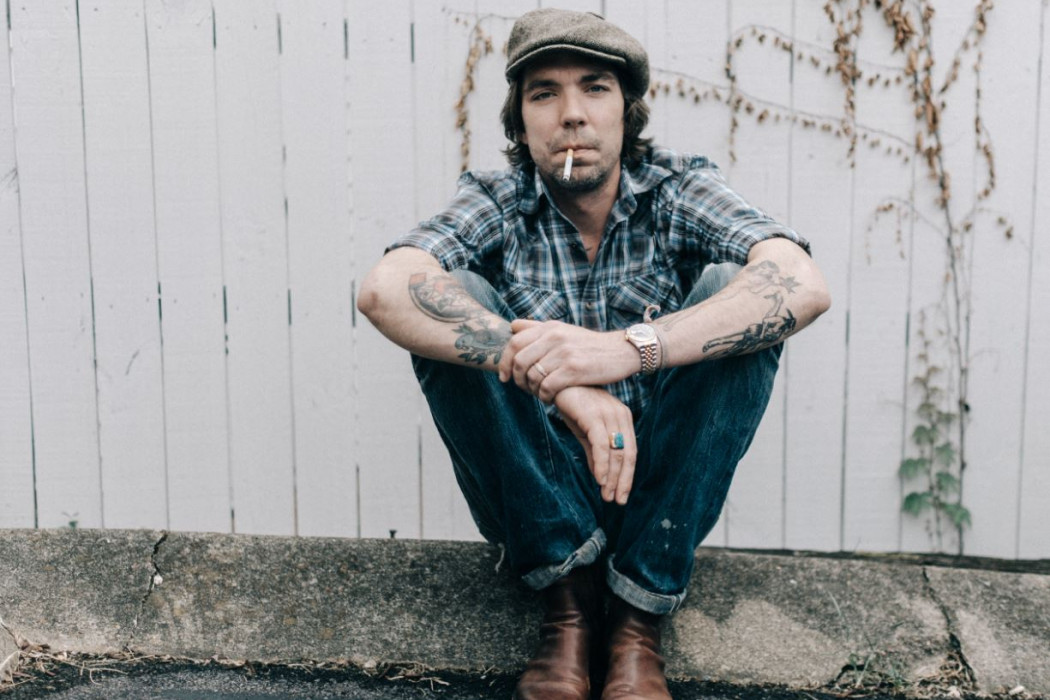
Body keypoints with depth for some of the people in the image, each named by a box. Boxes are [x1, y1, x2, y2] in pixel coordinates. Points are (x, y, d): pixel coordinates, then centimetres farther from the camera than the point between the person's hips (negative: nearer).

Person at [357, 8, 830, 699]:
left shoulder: (679, 191, -3)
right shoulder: (495, 204, -3)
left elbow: (804, 287, -24)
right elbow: (384, 291, -25)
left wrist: (627, 348, -37)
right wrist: (554, 378, -38)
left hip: (663, 484, 0)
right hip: (535, 492, 0)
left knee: (731, 288, -21)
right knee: (456, 297, -19)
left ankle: (639, 613, -21)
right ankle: (570, 586, -18)